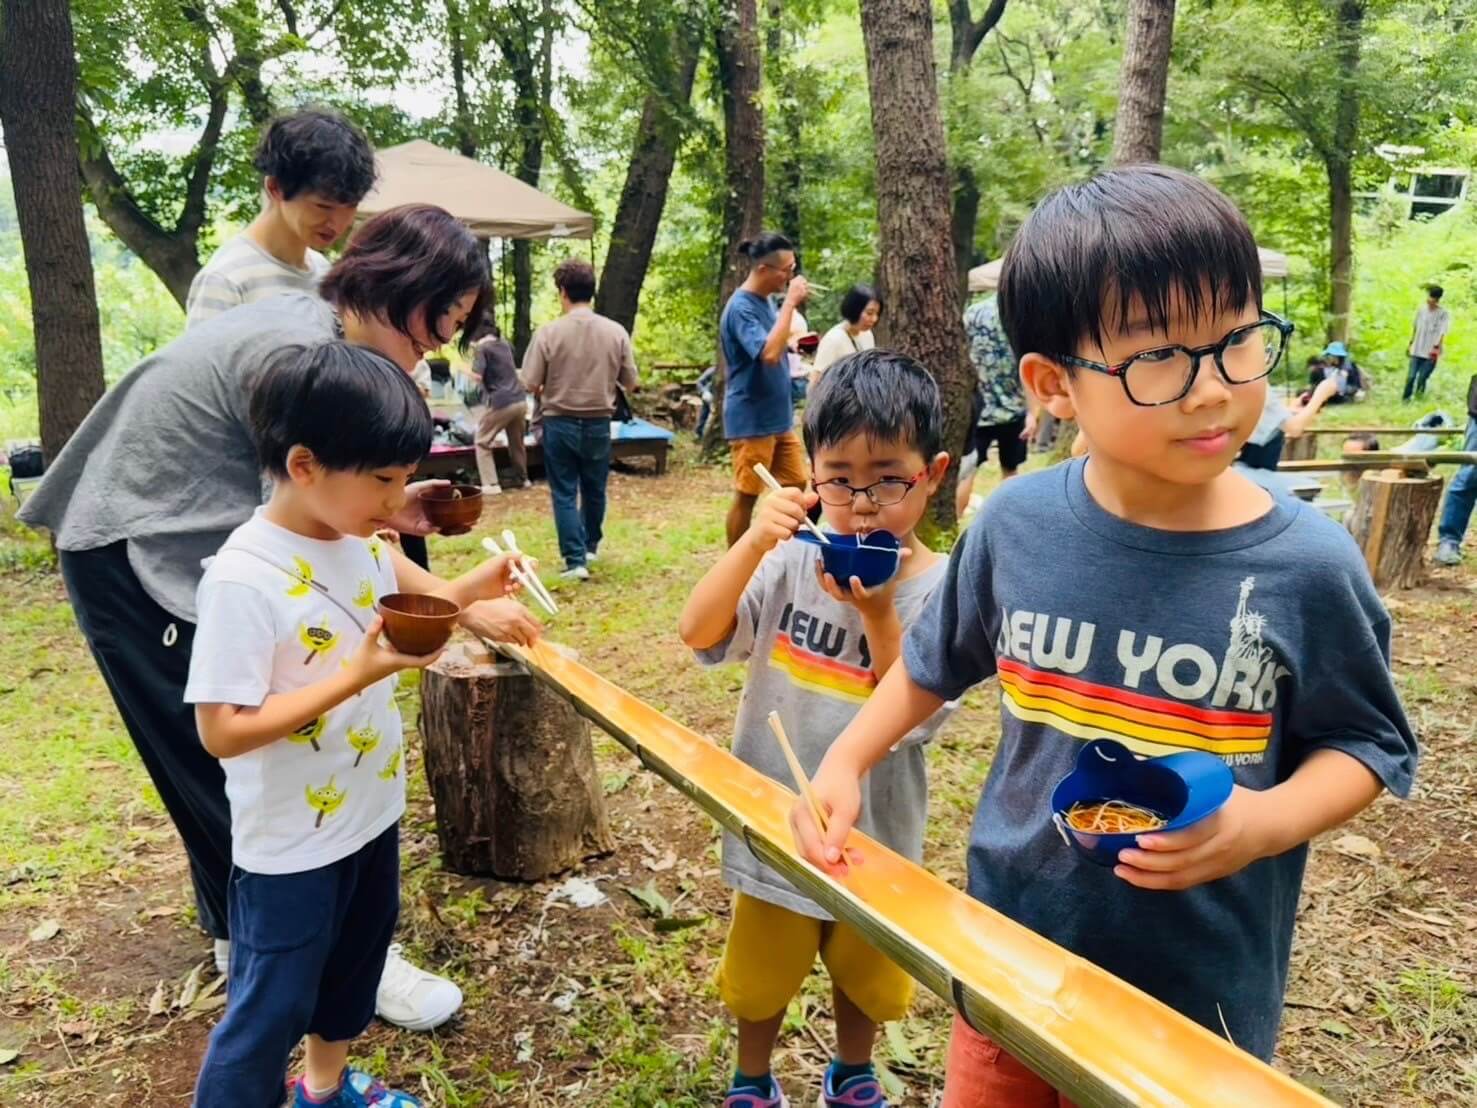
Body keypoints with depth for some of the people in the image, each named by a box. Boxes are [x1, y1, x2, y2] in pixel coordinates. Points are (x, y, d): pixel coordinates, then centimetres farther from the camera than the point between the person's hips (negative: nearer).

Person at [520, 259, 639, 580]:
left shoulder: (548, 332, -12)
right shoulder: (616, 332, -6)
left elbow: (531, 384, -10)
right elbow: (630, 383, 0)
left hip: (559, 423, -2)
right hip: (598, 424, 3)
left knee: (565, 493, 6)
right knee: (594, 489, 20)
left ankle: (575, 560, 3)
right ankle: (590, 545, 38)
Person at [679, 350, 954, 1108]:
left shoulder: (940, 589, -17)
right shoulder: (791, 562, -15)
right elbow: (698, 633, -21)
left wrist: (879, 616, -33)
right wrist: (753, 543, -33)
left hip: (873, 831, 0)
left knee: (865, 974, 26)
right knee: (761, 974, 22)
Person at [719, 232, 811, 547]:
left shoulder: (766, 301, 11)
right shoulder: (741, 307, -17)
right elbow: (768, 352, -31)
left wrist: (793, 342, 7)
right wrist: (790, 302, -26)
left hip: (778, 417, 9)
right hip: (751, 420, -9)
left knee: (796, 484, 11)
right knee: (746, 495, 0)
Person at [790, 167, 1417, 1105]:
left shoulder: (1306, 565, -18)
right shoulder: (1018, 524, -12)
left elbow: (1368, 743, -4)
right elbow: (933, 664, 5)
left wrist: (1266, 821, -22)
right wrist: (845, 763, -4)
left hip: (1205, 992, -1)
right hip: (1012, 954, 2)